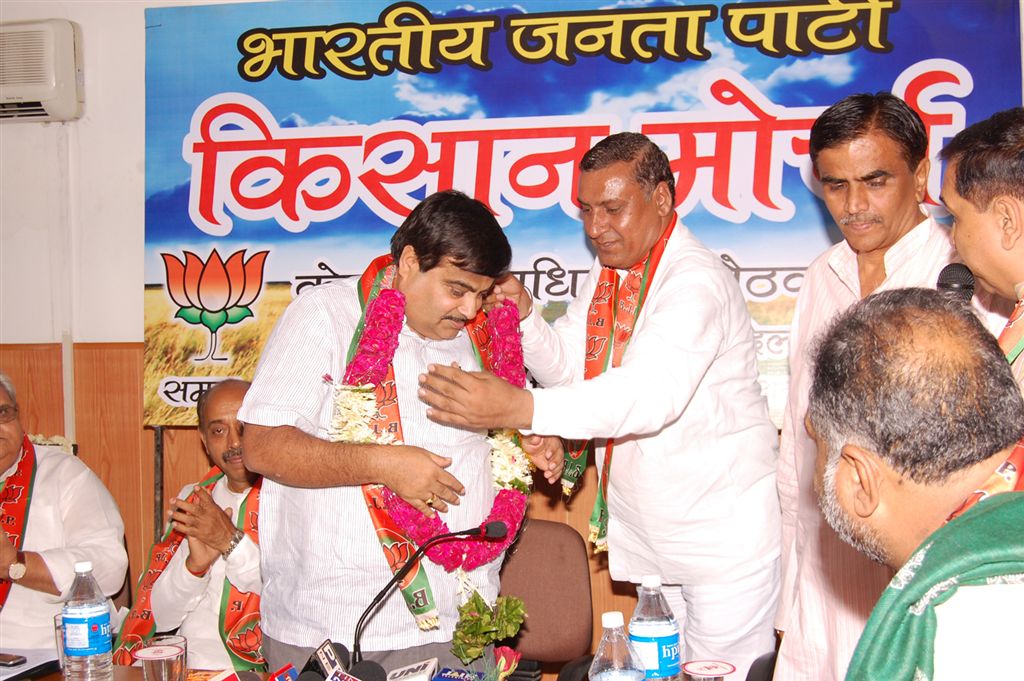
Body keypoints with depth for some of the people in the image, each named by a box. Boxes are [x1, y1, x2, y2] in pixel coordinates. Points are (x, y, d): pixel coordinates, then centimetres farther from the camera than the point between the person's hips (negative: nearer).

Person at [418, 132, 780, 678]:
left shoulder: (696, 281, -21)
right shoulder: (607, 271, 9)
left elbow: (652, 392, -36)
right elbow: (569, 366, 9)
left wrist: (520, 409, -45)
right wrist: (523, 317, -12)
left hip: (723, 536, -8)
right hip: (648, 534, 8)